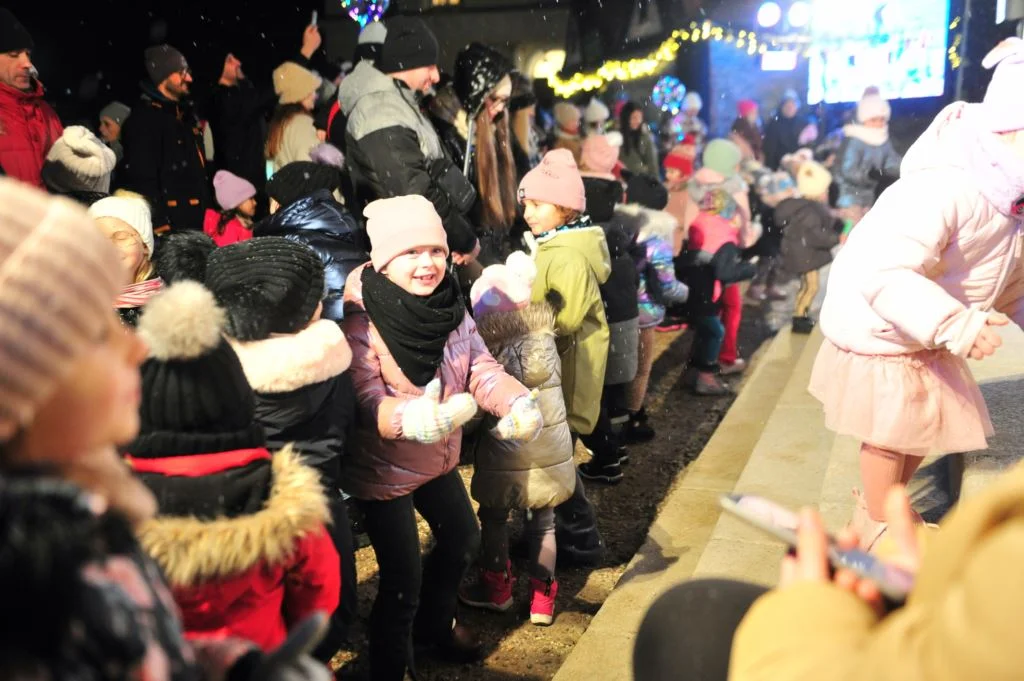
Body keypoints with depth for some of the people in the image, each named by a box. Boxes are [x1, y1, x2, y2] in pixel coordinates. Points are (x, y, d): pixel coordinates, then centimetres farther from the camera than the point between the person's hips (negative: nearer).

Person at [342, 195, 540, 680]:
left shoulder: (450, 308, -6)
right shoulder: (361, 319, -25)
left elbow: (481, 368, -8)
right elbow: (366, 400, -31)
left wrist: (517, 402, -29)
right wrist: (410, 418, -53)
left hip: (439, 458, 7)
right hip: (383, 467, -7)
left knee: (463, 540, 25)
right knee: (403, 578, 1)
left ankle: (435, 623, 53)